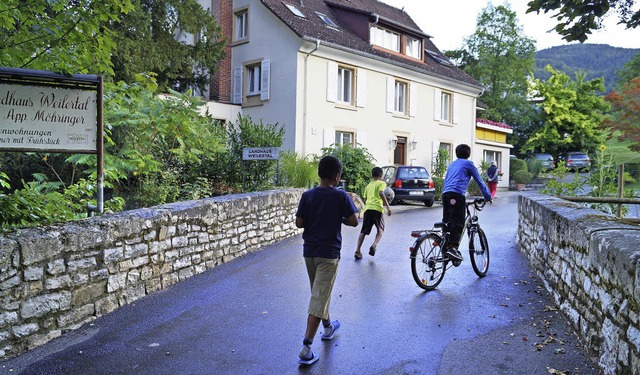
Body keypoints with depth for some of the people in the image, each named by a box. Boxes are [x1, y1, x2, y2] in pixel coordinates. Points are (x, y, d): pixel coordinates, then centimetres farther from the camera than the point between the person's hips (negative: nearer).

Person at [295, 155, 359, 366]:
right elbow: (354, 221, -9)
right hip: (329, 253, -5)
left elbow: (299, 223, -1)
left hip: (309, 251, 5)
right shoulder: (341, 196, -10)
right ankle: (306, 348, -7)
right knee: (319, 298, -4)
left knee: (320, 292, 24)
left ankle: (328, 327, 44)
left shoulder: (307, 196, 0)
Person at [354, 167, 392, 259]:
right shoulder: (381, 183, 6)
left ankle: (358, 251, -3)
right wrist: (388, 206, -15)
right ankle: (374, 245, -10)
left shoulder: (368, 185, 22)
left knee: (363, 231, 8)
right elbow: (381, 193, -13)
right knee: (380, 230, 14)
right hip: (377, 208, -4)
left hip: (367, 208, 4)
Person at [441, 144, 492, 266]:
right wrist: (488, 196, 21)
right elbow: (479, 180, 13)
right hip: (457, 194, -6)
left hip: (445, 193, 6)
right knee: (458, 223, -13)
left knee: (448, 221, 12)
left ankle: (445, 247, 10)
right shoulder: (468, 163, 12)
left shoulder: (452, 164, 29)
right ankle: (452, 248, -27)